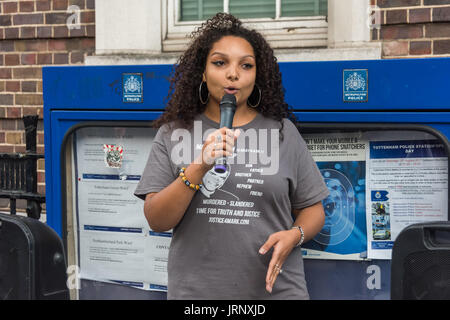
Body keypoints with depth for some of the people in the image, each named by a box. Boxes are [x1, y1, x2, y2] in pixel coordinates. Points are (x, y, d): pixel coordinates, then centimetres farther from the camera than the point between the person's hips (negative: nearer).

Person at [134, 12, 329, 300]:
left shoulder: (283, 131, 2)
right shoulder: (174, 133, 1)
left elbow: (312, 209, 6)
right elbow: (157, 221, -6)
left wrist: (294, 235, -14)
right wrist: (199, 169, -19)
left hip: (275, 288, 1)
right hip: (194, 290, 0)